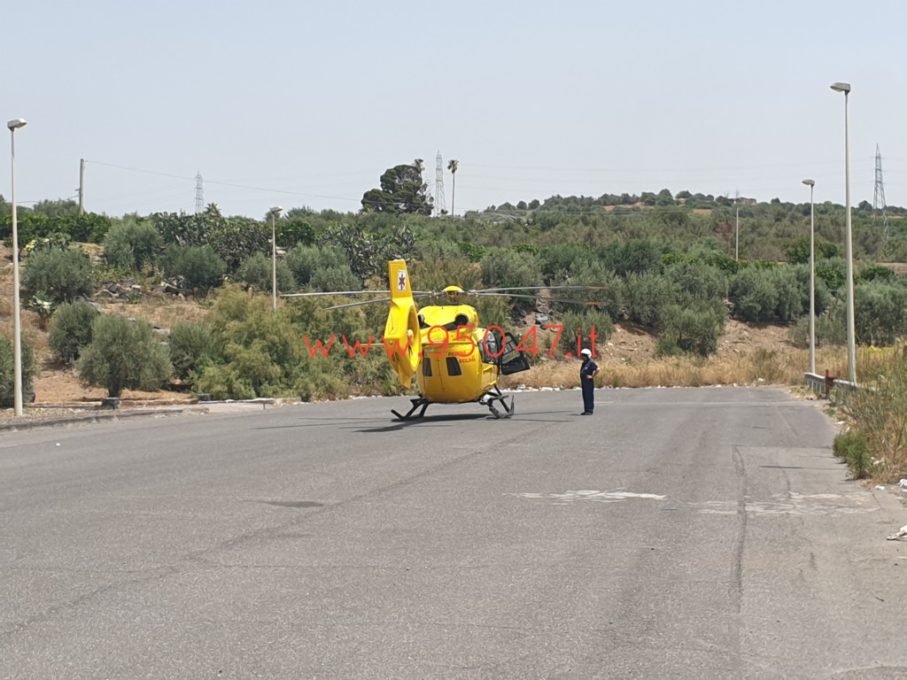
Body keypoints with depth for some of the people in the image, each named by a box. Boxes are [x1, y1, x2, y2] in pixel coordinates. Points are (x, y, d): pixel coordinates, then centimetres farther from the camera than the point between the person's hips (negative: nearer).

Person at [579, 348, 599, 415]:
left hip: (589, 382, -9)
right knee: (585, 396, 10)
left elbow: (597, 369, -23)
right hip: (584, 382, 9)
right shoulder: (584, 363, 17)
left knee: (589, 396, -8)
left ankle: (590, 410, -8)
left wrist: (592, 376, -17)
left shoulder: (591, 363, -12)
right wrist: (581, 382, 22)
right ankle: (586, 410, 13)